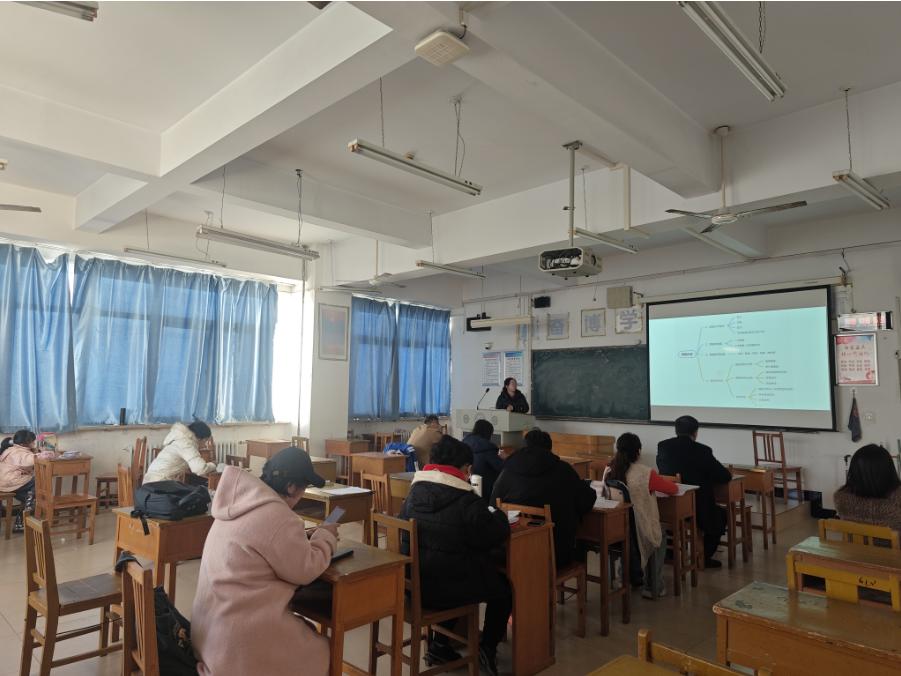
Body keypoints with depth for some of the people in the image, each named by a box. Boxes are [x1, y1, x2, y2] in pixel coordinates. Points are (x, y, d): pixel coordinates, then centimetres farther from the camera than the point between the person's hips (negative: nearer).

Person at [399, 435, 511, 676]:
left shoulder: (413, 495, -1)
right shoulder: (468, 502, -20)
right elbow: (495, 537, -12)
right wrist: (500, 517, 10)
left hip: (415, 583, 6)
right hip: (448, 586, -6)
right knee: (504, 587, 21)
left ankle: (440, 644, 33)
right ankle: (488, 648, 27)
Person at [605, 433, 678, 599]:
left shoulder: (609, 471, -5)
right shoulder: (646, 473, -19)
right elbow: (674, 489, -4)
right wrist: (657, 482, 18)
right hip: (641, 533, -4)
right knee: (660, 536, 32)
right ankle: (654, 587, 35)